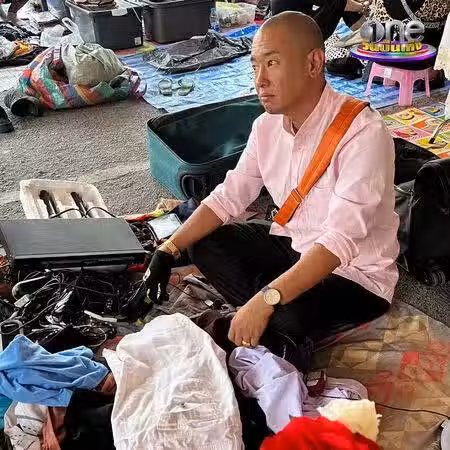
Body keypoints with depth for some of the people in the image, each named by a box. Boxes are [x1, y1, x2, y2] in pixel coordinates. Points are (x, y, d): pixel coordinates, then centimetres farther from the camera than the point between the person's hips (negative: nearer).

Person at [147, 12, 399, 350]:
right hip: (293, 245, 7)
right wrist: (169, 250, -9)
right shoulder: (267, 126, -5)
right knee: (205, 244, -3)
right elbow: (228, 197, 0)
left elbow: (340, 240, -34)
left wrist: (265, 301, -41)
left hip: (356, 272, -6)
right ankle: (268, 324, -8)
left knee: (290, 319, -34)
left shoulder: (363, 132, -27)